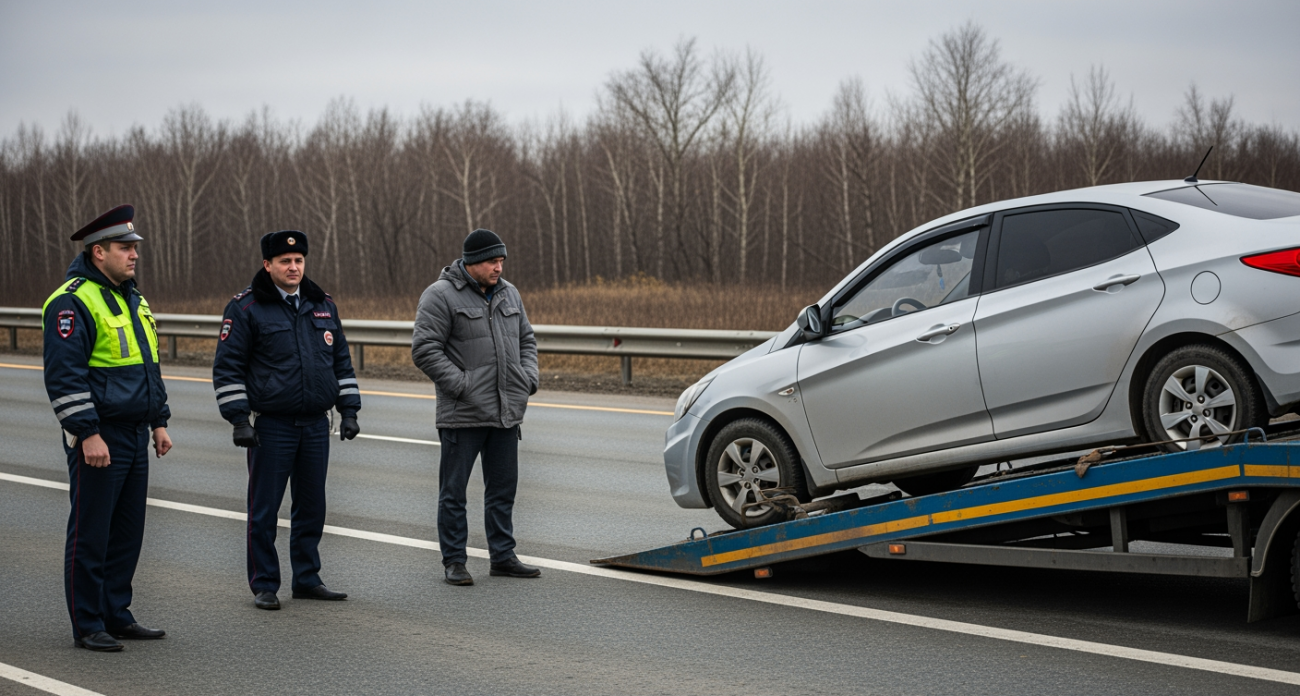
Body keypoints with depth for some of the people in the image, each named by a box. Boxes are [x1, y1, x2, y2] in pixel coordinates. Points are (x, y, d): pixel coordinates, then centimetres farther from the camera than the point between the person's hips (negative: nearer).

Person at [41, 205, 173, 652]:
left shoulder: (131, 298, 16)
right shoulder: (72, 301, -13)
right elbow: (64, 376, -18)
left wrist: (158, 422, 19)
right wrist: (87, 434, -21)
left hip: (135, 436, 9)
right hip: (98, 438, -9)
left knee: (127, 532, 12)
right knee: (91, 535, -2)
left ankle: (117, 615, 22)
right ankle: (87, 627, 5)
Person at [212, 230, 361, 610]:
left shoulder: (323, 306, 12)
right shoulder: (246, 308, -5)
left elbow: (341, 361, 18)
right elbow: (227, 368, -5)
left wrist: (348, 409, 11)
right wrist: (239, 419, -12)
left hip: (316, 424, 5)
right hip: (270, 425, -5)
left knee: (312, 507, 10)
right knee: (264, 509, 0)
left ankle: (307, 579, 21)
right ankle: (264, 585, 9)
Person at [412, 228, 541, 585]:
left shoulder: (508, 294, 13)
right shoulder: (441, 296, -9)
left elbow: (526, 339, 23)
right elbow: (424, 349, -14)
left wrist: (528, 378, 7)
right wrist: (461, 385, -18)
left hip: (506, 413, 7)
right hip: (462, 414, -6)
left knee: (503, 488, 12)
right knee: (454, 491, 1)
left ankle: (503, 556, 21)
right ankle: (454, 562, 8)